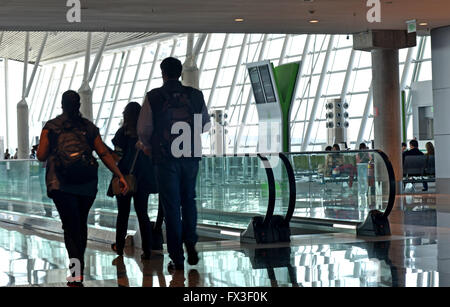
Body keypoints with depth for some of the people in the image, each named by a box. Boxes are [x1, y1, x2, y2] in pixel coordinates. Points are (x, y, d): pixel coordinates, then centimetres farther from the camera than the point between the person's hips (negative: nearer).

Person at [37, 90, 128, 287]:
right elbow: (104, 154, 1)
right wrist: (120, 176, 1)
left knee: (70, 226, -5)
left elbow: (41, 156, 1)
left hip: (61, 184, -2)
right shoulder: (89, 127, 9)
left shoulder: (50, 127, 3)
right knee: (81, 224, 17)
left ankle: (76, 273, -18)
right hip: (87, 184, 3)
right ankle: (78, 269, 25)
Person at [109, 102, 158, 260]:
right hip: (144, 179, 3)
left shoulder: (123, 132, -10)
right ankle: (147, 250, -1)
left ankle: (119, 246, 21)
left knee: (123, 213, 11)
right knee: (143, 213, 6)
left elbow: (117, 156, -13)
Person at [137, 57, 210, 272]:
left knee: (171, 206, 3)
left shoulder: (153, 97, -6)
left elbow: (143, 129, -5)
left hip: (165, 157, -2)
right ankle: (191, 245, 8)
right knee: (188, 200, 20)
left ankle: (177, 258, 3)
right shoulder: (195, 95, 2)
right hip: (191, 155, 2)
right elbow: (205, 124, 12)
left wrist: (148, 146, 16)